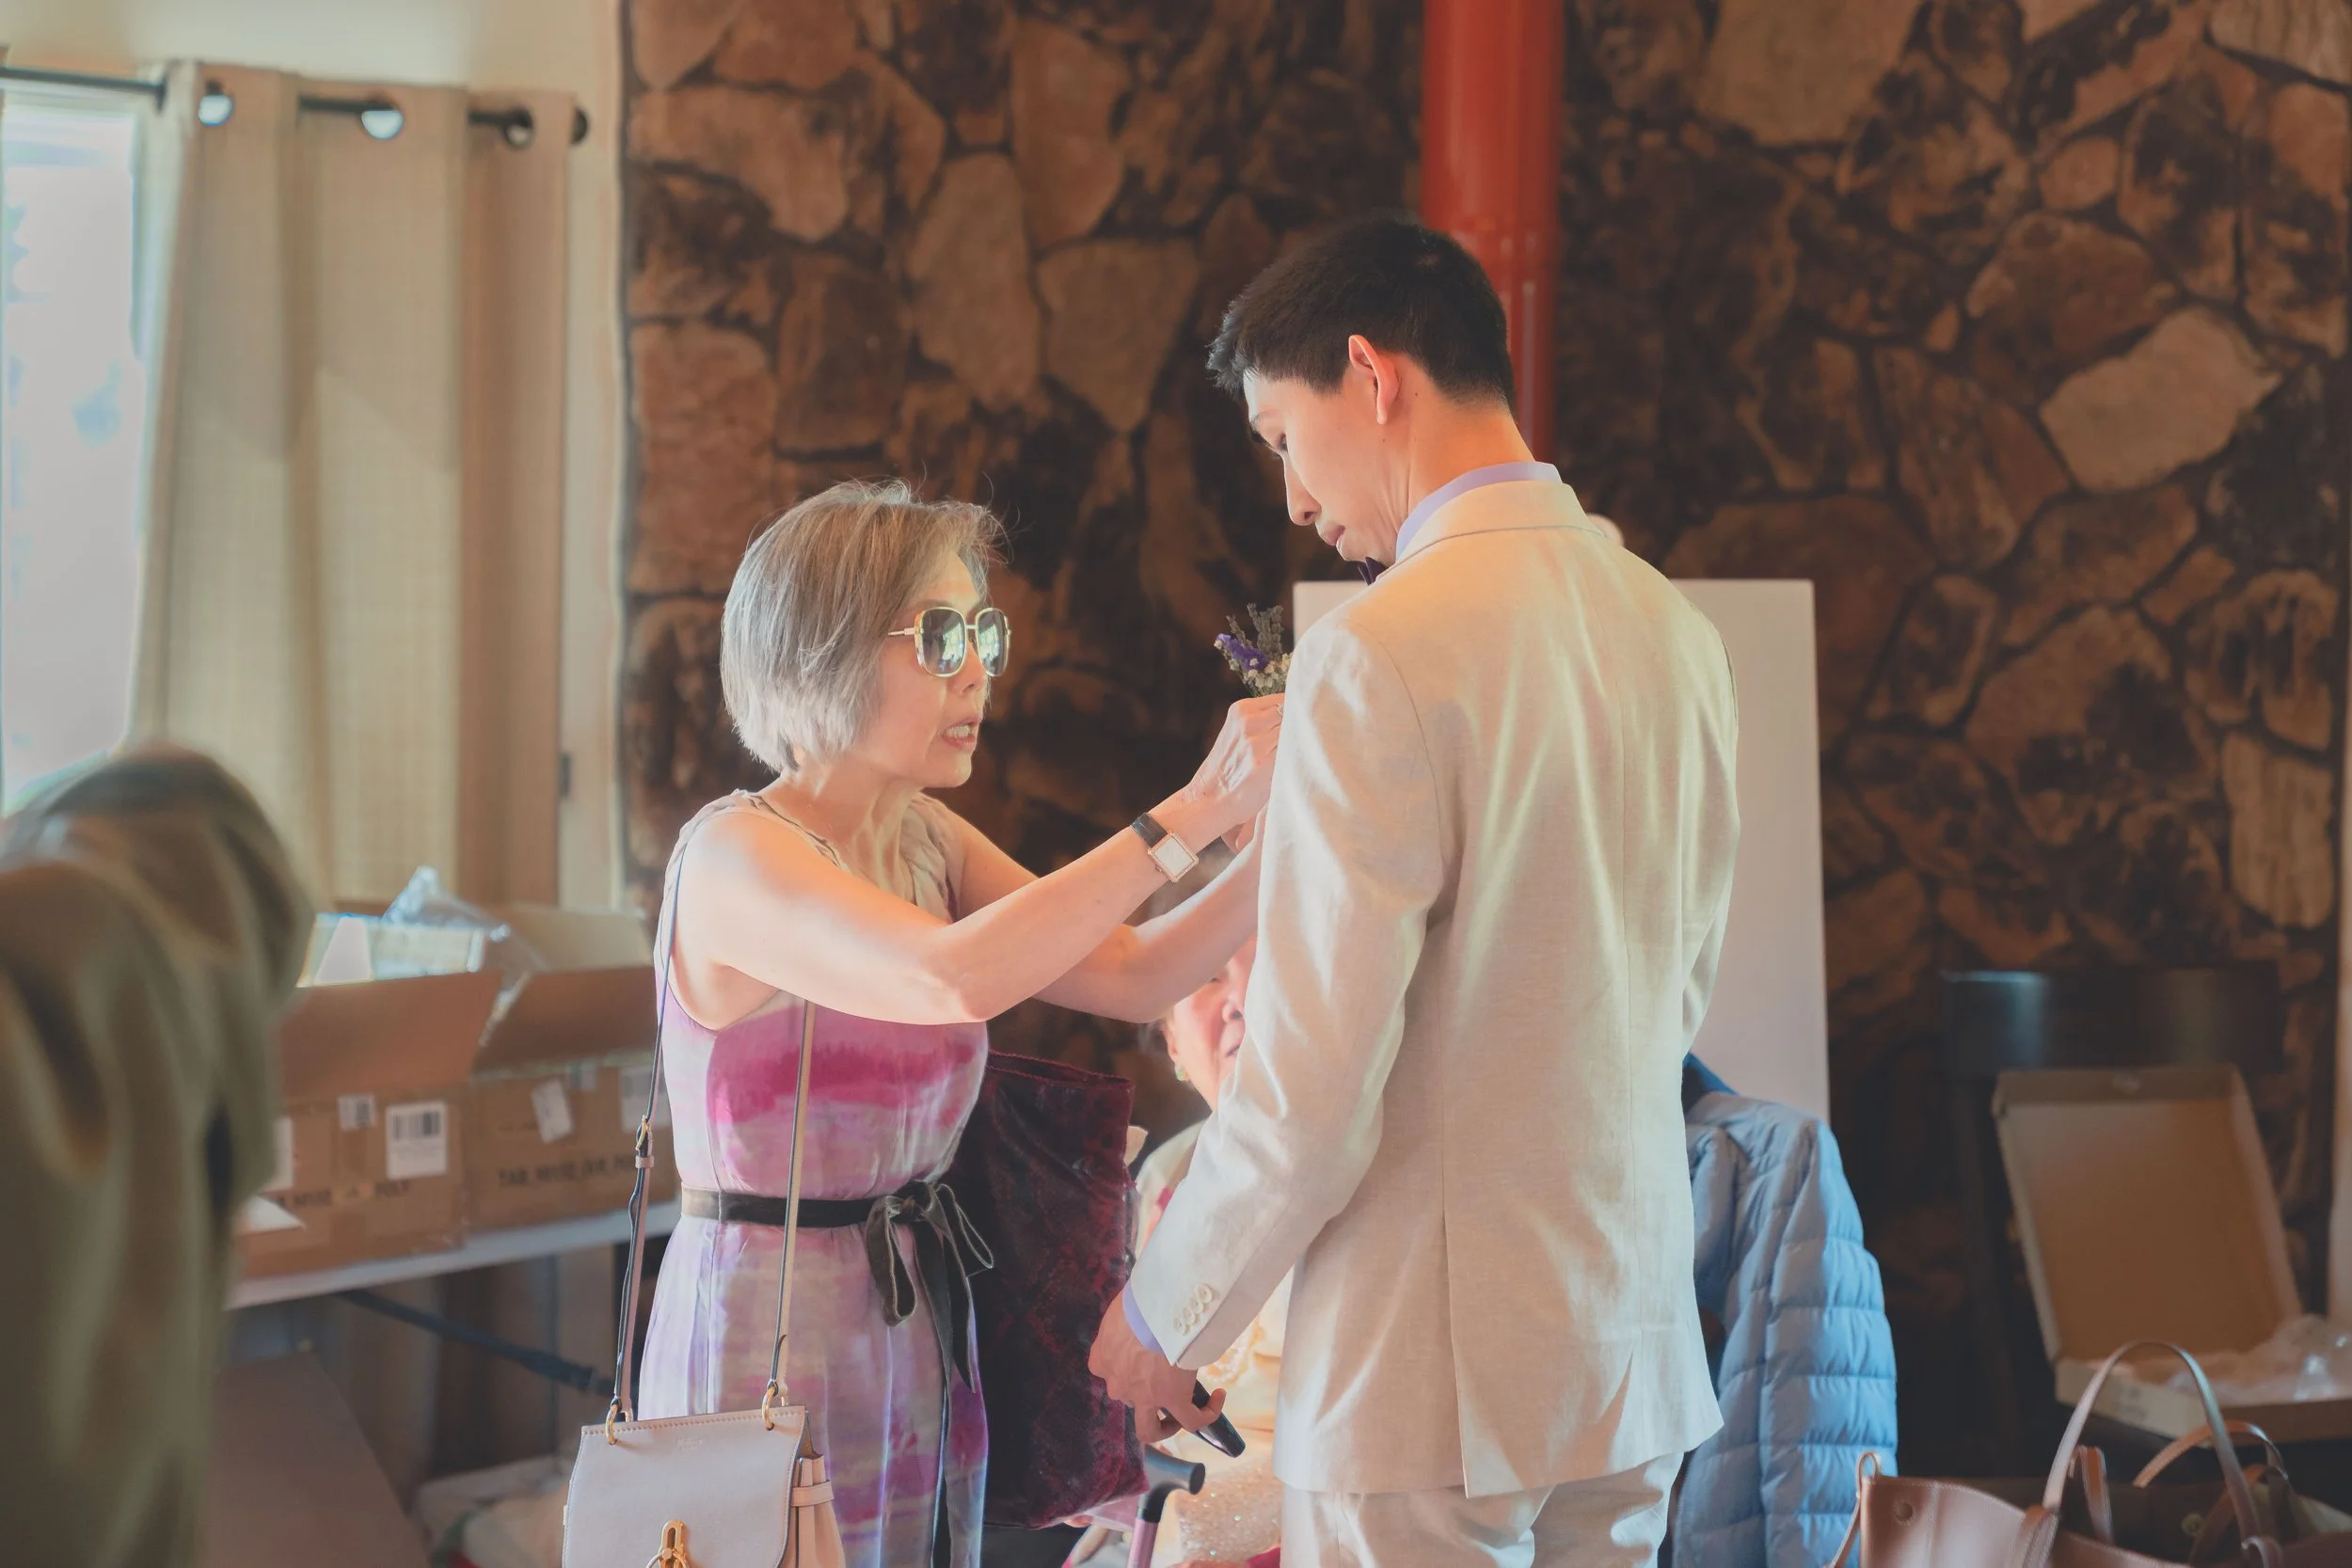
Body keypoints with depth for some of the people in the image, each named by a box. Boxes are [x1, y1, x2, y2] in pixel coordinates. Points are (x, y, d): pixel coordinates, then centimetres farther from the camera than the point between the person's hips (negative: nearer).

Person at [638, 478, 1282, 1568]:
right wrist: (1189, 815, -31)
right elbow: (957, 979, -34)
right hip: (769, 1340, -7)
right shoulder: (734, 855, -18)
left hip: (918, 1327, 7)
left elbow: (1135, 976, 1)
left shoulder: (925, 842, 6)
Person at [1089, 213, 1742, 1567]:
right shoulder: (1676, 629, 6)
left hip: (1433, 1364, -8)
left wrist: (1167, 1316, -5)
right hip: (1639, 1353, 8)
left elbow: (1315, 1082, -19)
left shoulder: (1383, 655, -18)